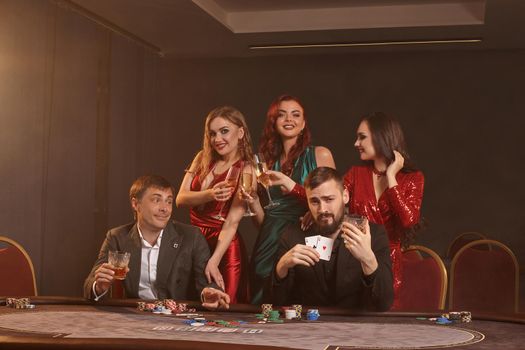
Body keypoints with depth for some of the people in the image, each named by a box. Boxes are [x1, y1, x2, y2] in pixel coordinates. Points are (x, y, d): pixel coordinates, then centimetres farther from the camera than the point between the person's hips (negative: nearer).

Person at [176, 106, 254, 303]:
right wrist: (210, 195, -24)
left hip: (223, 246, -4)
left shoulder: (246, 171, -7)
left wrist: (214, 261, -26)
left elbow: (232, 223, -15)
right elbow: (181, 198, -4)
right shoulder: (203, 158, 7)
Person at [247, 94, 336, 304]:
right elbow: (262, 221, 15)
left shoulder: (320, 155, 4)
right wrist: (252, 200, -5)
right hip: (270, 245, 3)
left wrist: (290, 184, -10)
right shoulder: (266, 161, 13)